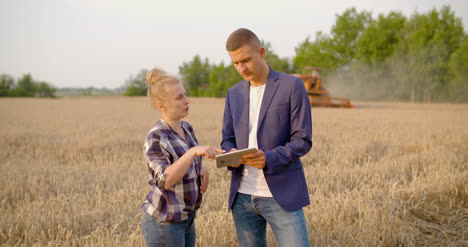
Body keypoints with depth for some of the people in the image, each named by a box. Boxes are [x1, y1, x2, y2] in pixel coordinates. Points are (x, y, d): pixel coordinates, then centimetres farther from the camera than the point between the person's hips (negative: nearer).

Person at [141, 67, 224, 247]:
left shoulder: (187, 128, 5)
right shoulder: (156, 138, -17)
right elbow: (165, 180, -27)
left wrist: (202, 170, -2)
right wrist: (193, 151, -33)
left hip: (187, 218, 7)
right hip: (164, 222, -7)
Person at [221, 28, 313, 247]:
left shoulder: (292, 86, -5)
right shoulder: (234, 93, 11)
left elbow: (303, 140, -8)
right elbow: (227, 140, 13)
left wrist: (269, 159, -24)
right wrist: (231, 154, -11)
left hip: (282, 195, -4)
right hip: (242, 196, 5)